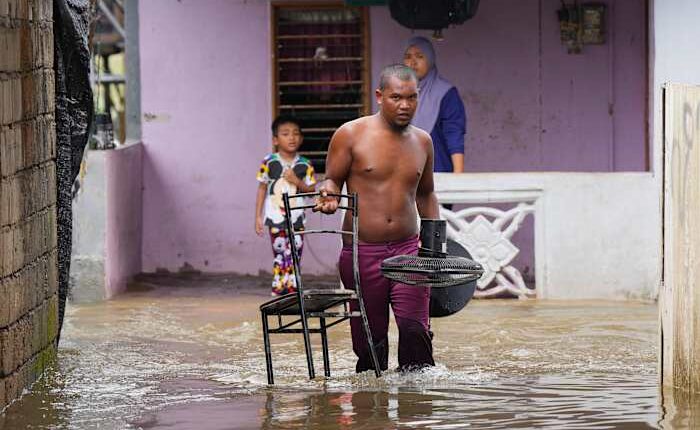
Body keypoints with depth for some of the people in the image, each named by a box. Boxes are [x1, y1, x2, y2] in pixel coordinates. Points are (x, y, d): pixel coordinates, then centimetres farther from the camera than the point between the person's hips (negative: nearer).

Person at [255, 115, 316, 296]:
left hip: (296, 218, 2)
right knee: (280, 256, -3)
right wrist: (258, 216, 3)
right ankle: (278, 291, 2)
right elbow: (262, 188, 5)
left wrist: (298, 182, -14)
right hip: (275, 218, -2)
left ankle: (292, 292, 8)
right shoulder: (269, 162, -1)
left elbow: (311, 190, 7)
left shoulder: (305, 165, 2)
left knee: (294, 257, 1)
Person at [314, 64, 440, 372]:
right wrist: (329, 194, -19)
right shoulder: (351, 135, -2)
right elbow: (332, 180, 5)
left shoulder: (422, 141, 11)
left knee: (415, 330, -14)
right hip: (362, 252, -2)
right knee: (370, 339, 3)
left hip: (408, 248, 2)